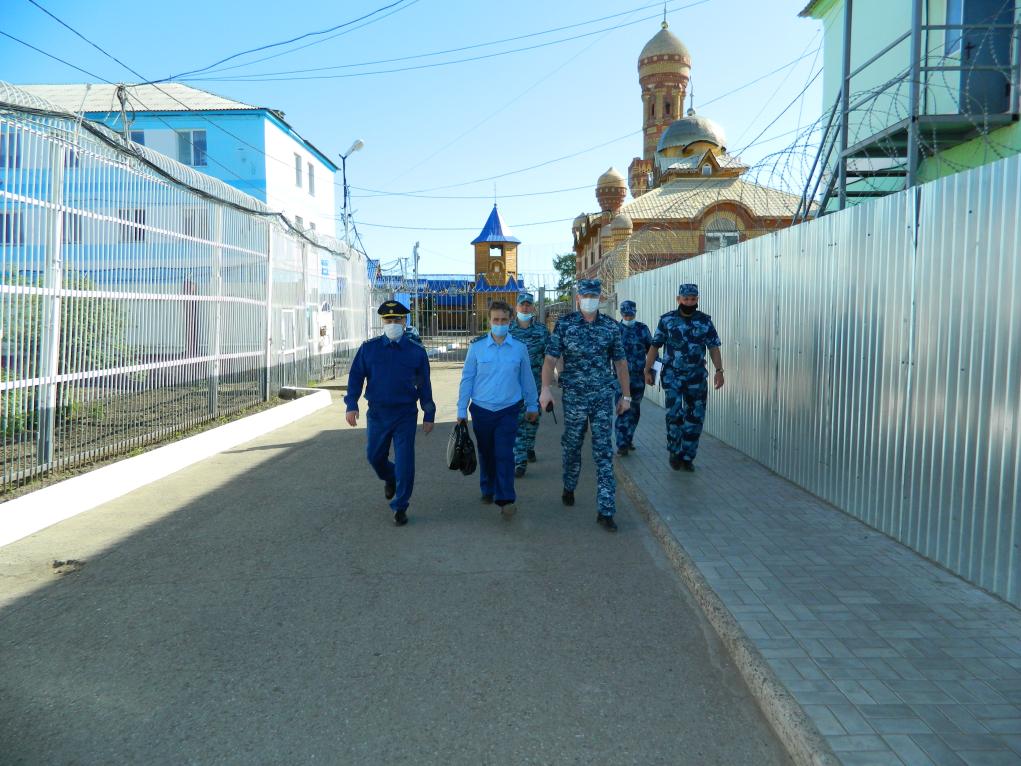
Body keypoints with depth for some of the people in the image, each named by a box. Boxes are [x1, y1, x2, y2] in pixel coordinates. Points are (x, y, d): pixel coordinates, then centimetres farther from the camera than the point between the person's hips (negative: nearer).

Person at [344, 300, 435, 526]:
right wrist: (352, 405, -8)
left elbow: (424, 385, 5)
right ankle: (390, 479, 49)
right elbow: (356, 377, 3)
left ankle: (400, 507, 12)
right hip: (377, 413, 2)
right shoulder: (368, 348, 0)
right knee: (374, 456, 15)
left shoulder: (416, 352, -1)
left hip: (406, 415, -2)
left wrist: (429, 415, 6)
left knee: (404, 462, -3)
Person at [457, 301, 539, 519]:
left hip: (508, 410, -1)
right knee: (486, 453, 13)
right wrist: (462, 410, 2)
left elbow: (526, 379, 10)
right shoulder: (477, 347, -3)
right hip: (481, 409, 1)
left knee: (504, 454, -10)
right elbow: (467, 379, 2)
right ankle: (488, 490, 33)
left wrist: (532, 405, 17)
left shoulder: (519, 348, -1)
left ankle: (506, 499, -6)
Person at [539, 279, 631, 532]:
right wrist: (545, 388, -20)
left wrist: (626, 395, 7)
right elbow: (551, 359, -6)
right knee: (572, 447, 14)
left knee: (604, 452, -2)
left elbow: (620, 362, 8)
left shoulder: (610, 326, 2)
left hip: (603, 397, 1)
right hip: (574, 397, -1)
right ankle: (569, 488, 41)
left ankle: (606, 511, 0)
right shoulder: (564, 324, -2)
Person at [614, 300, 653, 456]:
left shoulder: (643, 329, 6)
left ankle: (628, 438, 28)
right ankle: (622, 445, -6)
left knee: (634, 410, 12)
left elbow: (651, 349, 12)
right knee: (623, 410, -8)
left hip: (638, 377, 3)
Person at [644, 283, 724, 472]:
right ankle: (675, 452, 8)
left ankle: (687, 457, 16)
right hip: (672, 376, -2)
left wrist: (719, 370, -8)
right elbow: (655, 347, 4)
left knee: (695, 417, 3)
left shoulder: (705, 321, 4)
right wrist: (647, 370, 2)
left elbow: (714, 347, 3)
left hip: (697, 377, 2)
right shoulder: (667, 320, 1)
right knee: (674, 414, -13)